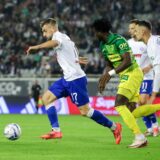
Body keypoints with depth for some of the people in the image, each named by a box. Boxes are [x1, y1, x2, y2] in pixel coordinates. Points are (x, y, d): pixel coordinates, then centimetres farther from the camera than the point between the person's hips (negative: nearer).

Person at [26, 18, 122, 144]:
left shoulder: (58, 36, -11)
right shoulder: (63, 37, 19)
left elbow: (54, 43, -36)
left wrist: (36, 47, -43)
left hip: (75, 79, -10)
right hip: (68, 78, 10)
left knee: (85, 110, -8)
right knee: (47, 97, 3)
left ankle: (114, 127, 4)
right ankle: (56, 130, -2)